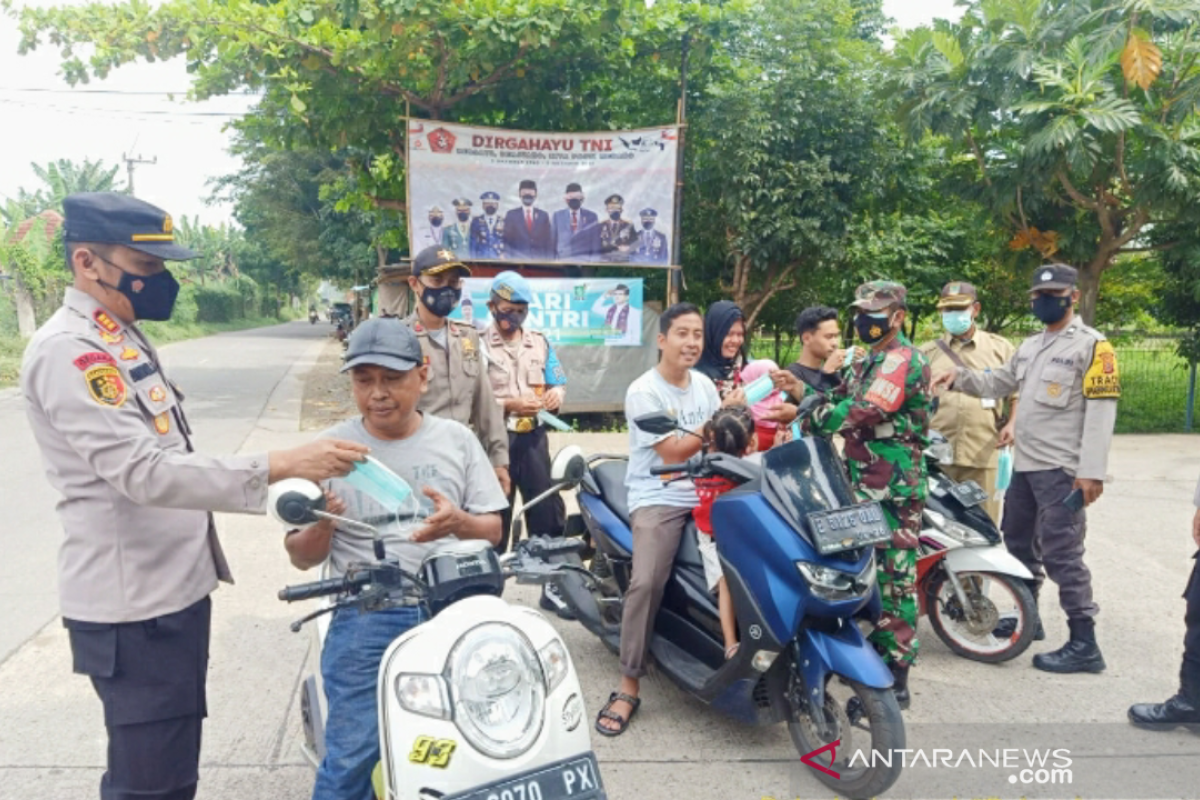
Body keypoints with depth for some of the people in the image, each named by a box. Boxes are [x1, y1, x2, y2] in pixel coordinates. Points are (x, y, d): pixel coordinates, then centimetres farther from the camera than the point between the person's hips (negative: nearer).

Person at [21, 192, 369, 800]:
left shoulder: (123, 339, 13)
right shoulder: (67, 351, -18)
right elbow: (143, 473, -29)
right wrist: (280, 466, -34)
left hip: (173, 586, 10)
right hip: (131, 603, -10)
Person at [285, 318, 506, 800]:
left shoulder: (456, 440, 7)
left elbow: (492, 532, 8)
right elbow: (303, 558, 6)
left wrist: (459, 523, -14)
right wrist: (320, 526, -16)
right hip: (366, 616, -1)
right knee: (351, 758, -9)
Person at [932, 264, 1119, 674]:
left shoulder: (1092, 345, -10)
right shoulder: (1029, 346, 16)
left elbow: (1101, 410, -16)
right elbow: (998, 383, 22)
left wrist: (1091, 471, -22)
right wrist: (960, 377, 2)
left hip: (1062, 470, -9)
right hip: (1025, 465, 9)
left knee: (1061, 555, -9)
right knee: (1019, 542, 19)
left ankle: (1084, 644, -1)